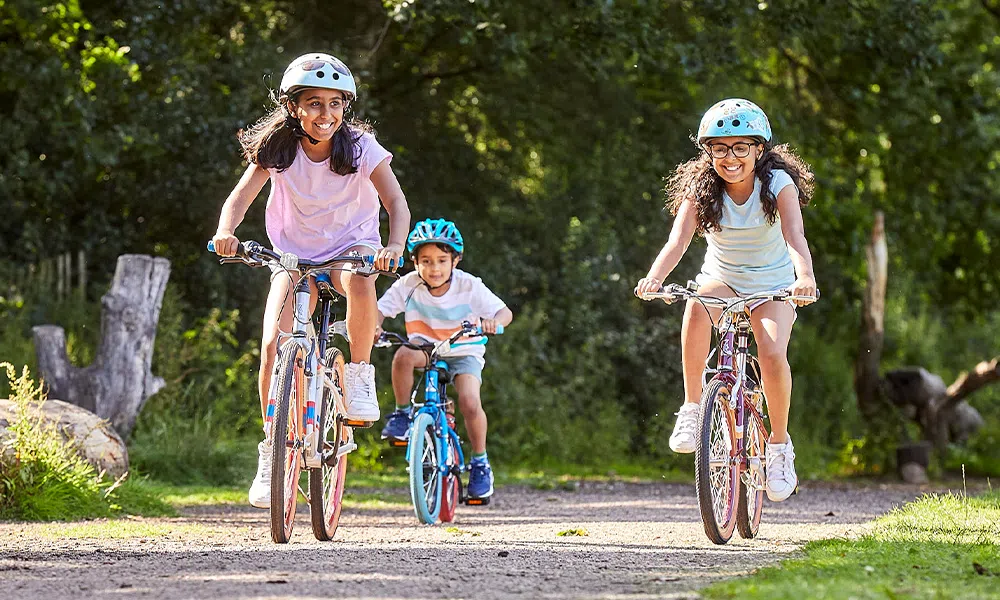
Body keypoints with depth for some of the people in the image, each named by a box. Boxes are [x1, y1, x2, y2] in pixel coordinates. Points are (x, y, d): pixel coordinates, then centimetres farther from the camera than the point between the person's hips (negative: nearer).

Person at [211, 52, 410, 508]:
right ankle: (271, 453, -5)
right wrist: (226, 232, -41)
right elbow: (239, 198, -18)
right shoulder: (275, 149, -11)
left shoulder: (360, 146, -14)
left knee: (359, 280, -40)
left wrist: (394, 247, -40)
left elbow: (396, 202, -20)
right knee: (273, 346, -19)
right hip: (295, 256, 2)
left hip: (351, 246, -2)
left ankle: (360, 375, -18)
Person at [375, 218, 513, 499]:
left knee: (470, 402, -25)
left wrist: (493, 321, -46)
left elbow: (505, 312, -21)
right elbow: (381, 307, -14)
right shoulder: (409, 285, -15)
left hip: (463, 352, -1)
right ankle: (401, 414, -12)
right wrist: (374, 325, -38)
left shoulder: (469, 287, -19)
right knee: (403, 355, -35)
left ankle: (480, 463, -2)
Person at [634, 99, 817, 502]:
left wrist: (805, 276, -53)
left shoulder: (778, 184, -17)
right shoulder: (701, 188, -13)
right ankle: (691, 408, -24)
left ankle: (779, 444, -4)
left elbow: (795, 236, -32)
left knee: (772, 352, -28)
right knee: (697, 306, -36)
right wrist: (655, 277, -48)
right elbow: (678, 240, -27)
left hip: (772, 286, -1)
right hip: (721, 279, 1)